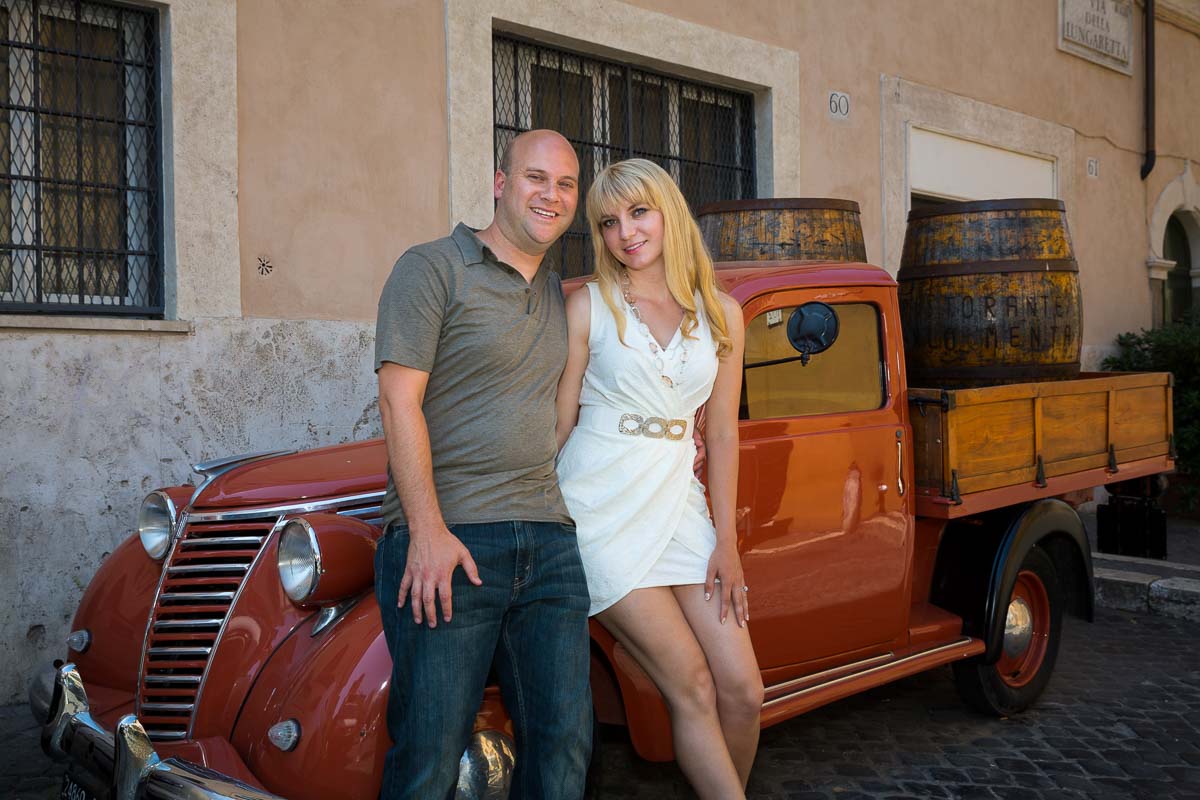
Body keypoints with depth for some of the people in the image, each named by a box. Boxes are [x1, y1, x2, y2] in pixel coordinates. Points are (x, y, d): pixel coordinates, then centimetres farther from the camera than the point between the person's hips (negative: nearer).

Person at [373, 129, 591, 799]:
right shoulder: (433, 268, 0)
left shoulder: (556, 293, 21)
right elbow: (399, 400, -9)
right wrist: (428, 530, -17)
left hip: (548, 538, 6)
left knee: (565, 743, 5)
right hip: (446, 539, -6)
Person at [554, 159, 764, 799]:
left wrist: (727, 542, 6)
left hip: (678, 501, 4)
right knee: (692, 685, -8)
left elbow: (721, 434, 9)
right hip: (601, 506, -4)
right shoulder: (588, 307, -1)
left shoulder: (721, 313, 8)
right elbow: (560, 423, 1)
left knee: (742, 691, -2)